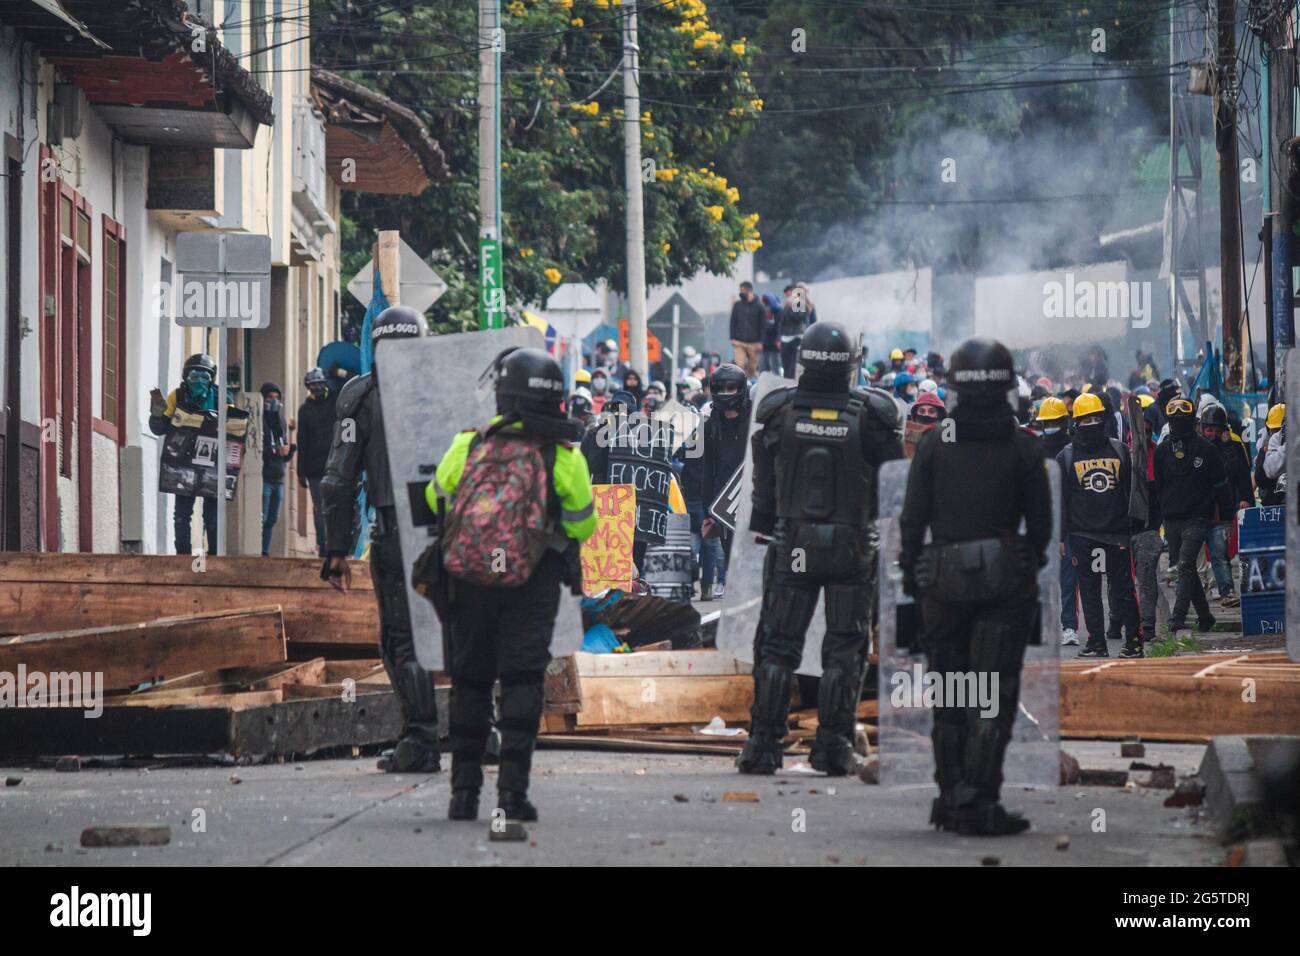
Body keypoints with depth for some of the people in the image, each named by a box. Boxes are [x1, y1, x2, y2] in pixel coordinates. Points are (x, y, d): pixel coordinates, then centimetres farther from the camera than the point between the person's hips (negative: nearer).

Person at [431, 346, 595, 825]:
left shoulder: (469, 445, 0)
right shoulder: (563, 454, -4)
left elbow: (435, 498, 14)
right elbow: (583, 524, 4)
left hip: (468, 577, 2)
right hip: (532, 582, -2)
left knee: (469, 681, 12)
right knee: (522, 679, -1)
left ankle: (464, 790, 13)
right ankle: (513, 784, -13)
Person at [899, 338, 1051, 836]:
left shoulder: (933, 444, -2)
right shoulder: (1023, 447, -2)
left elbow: (912, 517, 0)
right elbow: (1041, 521, 4)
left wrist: (908, 571, 12)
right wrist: (1030, 564, 21)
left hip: (944, 582, 1)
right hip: (1005, 580, -1)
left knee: (949, 692, 13)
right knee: (995, 695, 0)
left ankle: (951, 797, 14)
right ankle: (978, 802, -6)